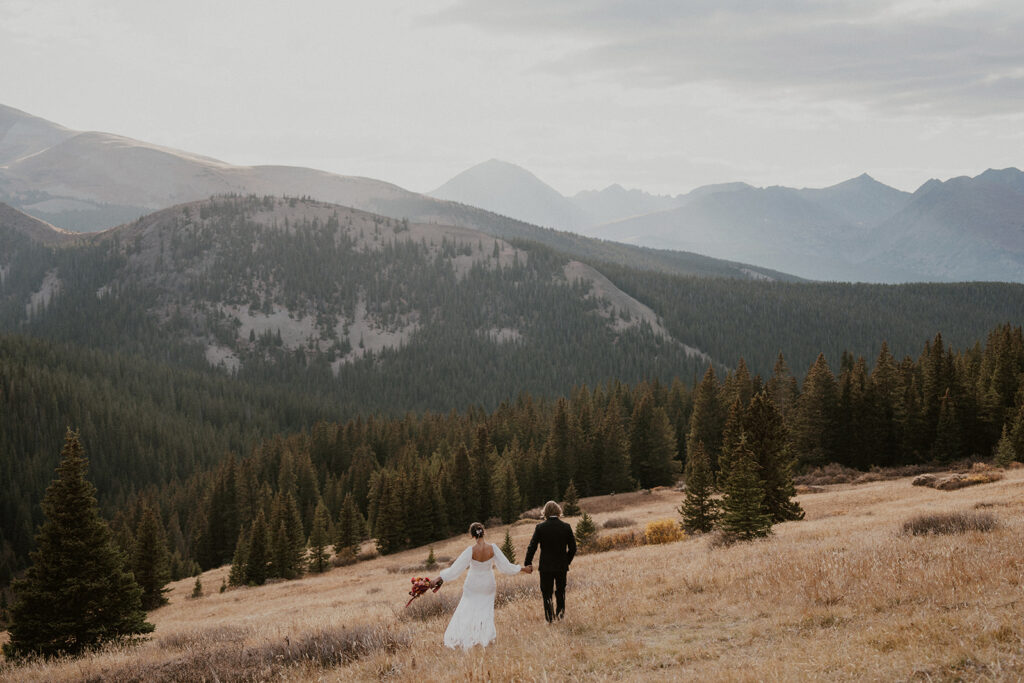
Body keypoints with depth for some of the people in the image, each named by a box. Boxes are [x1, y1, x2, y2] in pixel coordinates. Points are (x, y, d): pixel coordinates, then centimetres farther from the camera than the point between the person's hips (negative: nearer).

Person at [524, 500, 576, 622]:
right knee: (560, 590, 21)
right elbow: (573, 548, 0)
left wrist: (527, 563, 2)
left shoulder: (540, 527, -10)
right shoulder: (566, 527, -5)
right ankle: (560, 613, 26)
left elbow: (532, 547, -8)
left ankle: (549, 617, 5)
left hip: (546, 566, -2)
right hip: (562, 566, 2)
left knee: (546, 592, 9)